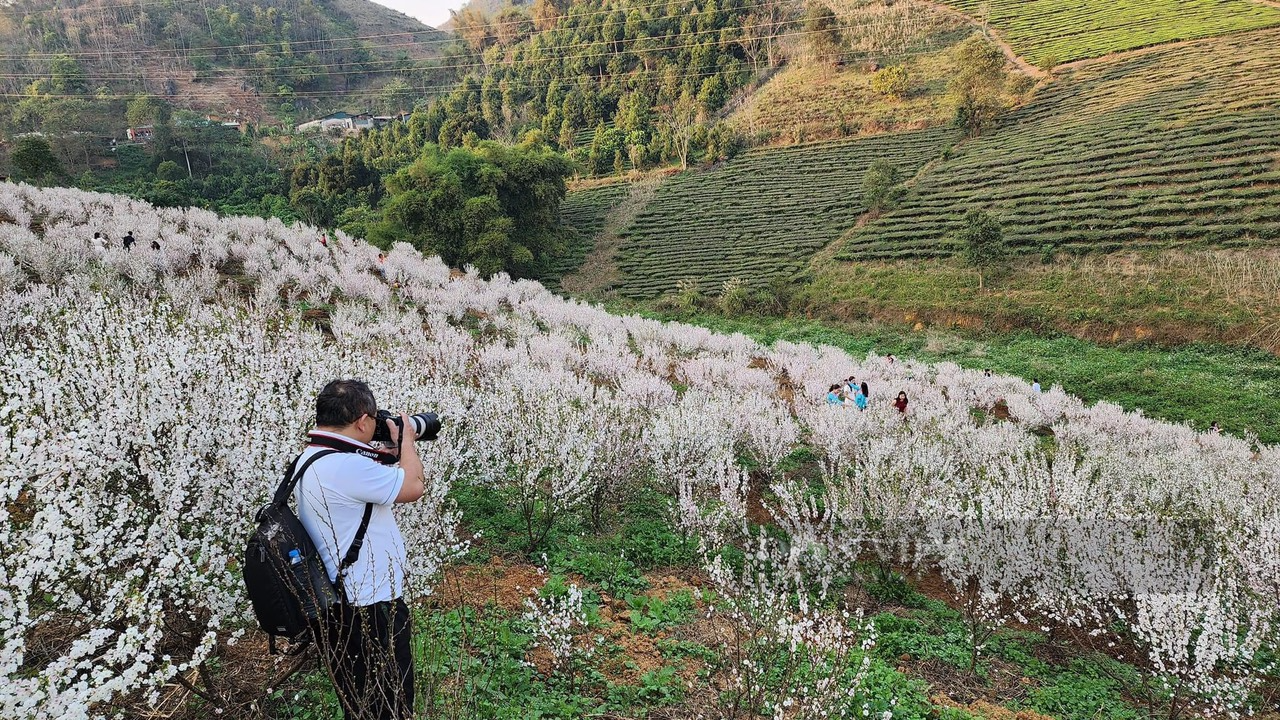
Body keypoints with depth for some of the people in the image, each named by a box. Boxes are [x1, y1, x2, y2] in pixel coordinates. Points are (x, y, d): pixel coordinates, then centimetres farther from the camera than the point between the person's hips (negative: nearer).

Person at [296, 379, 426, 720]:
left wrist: (387, 457, 13)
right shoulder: (347, 465, -26)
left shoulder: (309, 460, 6)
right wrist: (406, 441, -1)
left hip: (337, 606, 10)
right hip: (369, 612, -10)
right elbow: (413, 486, -16)